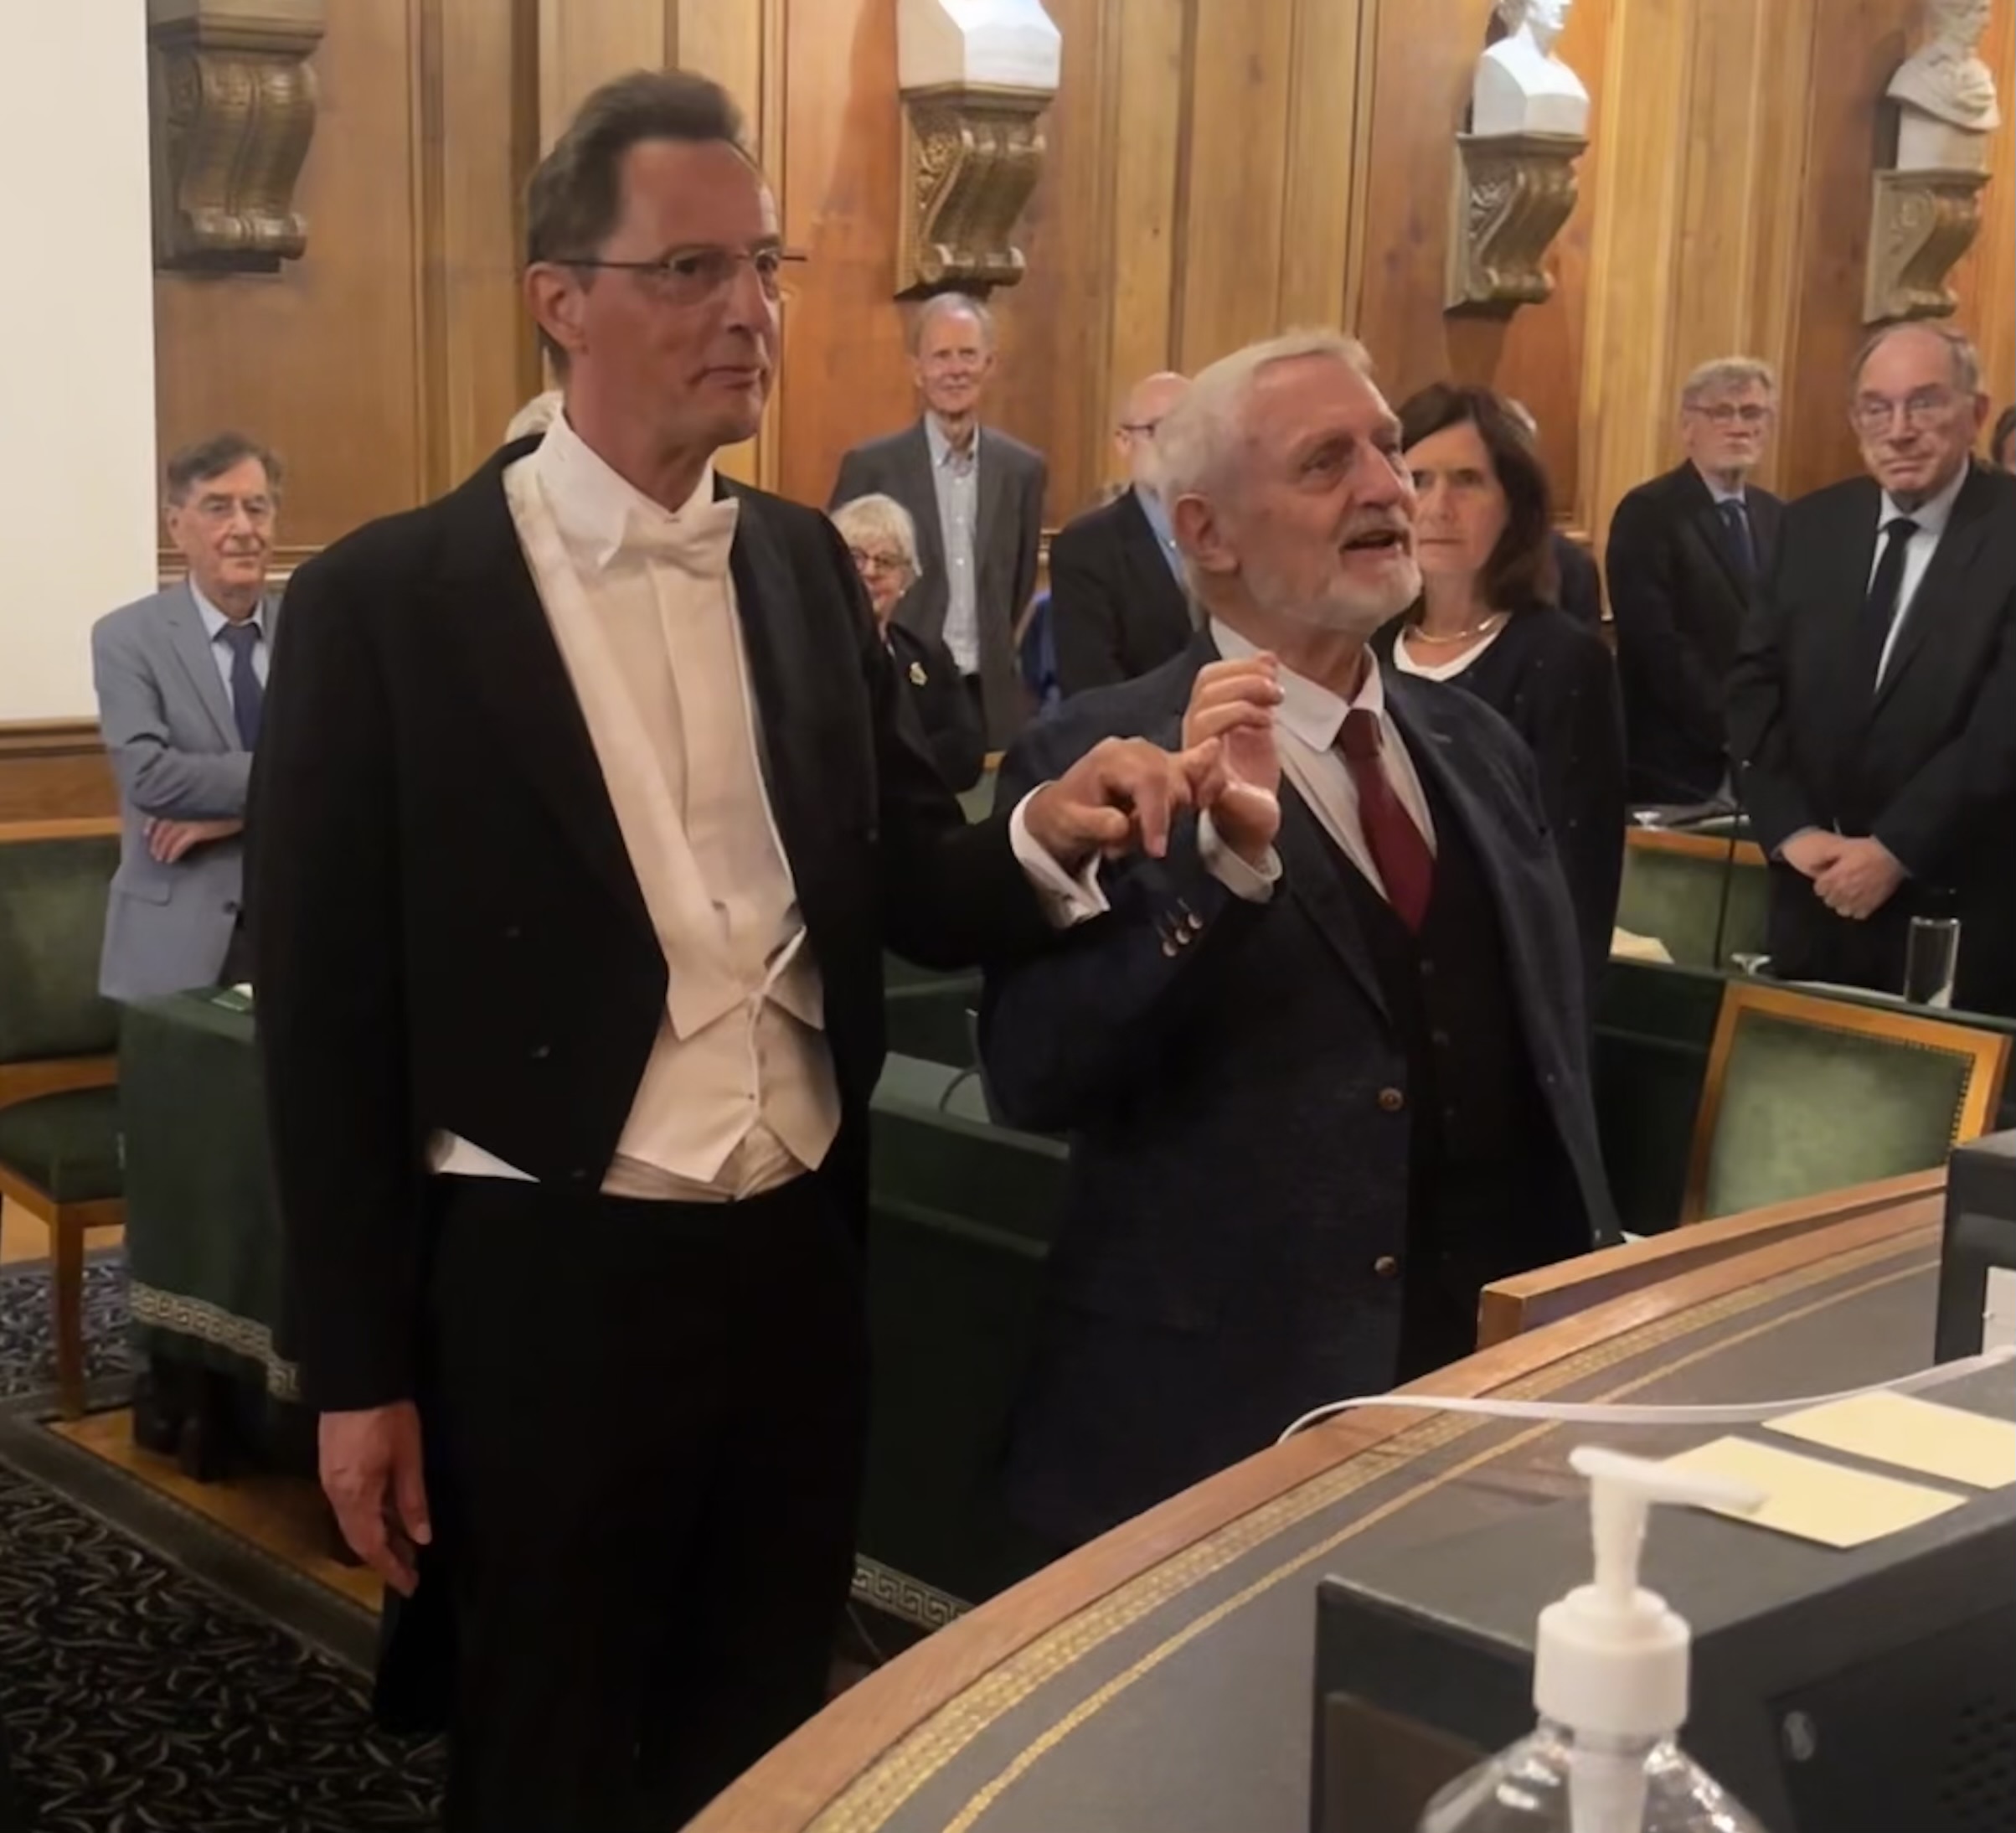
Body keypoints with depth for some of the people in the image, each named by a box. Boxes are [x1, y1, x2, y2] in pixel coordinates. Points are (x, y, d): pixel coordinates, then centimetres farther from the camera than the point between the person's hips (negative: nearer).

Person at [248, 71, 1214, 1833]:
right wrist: (358, 1371, -8)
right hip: (541, 1290, -4)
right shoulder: (390, 598, -10)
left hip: (796, 1264, 5)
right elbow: (330, 1010, -8)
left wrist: (1045, 834, -17)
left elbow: (900, 886, 6)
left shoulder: (806, 564, 5)